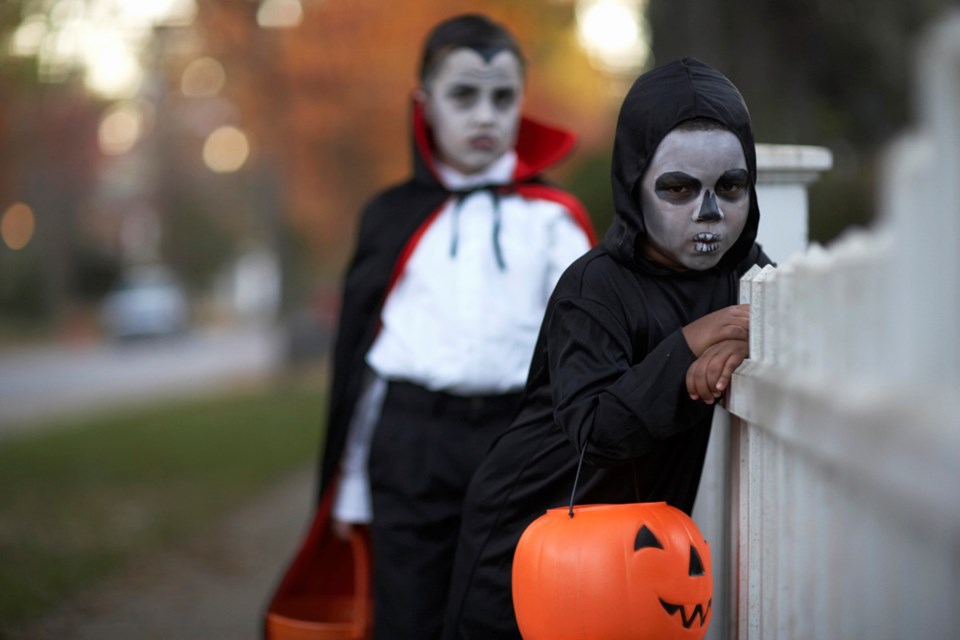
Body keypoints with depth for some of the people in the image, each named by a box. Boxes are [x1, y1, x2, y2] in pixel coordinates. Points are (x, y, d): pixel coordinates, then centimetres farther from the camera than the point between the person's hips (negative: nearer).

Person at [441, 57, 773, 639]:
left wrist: (742, 346, -27)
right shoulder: (598, 286, -20)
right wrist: (687, 346, -38)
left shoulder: (743, 269, -1)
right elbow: (592, 429, -30)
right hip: (529, 532, -5)